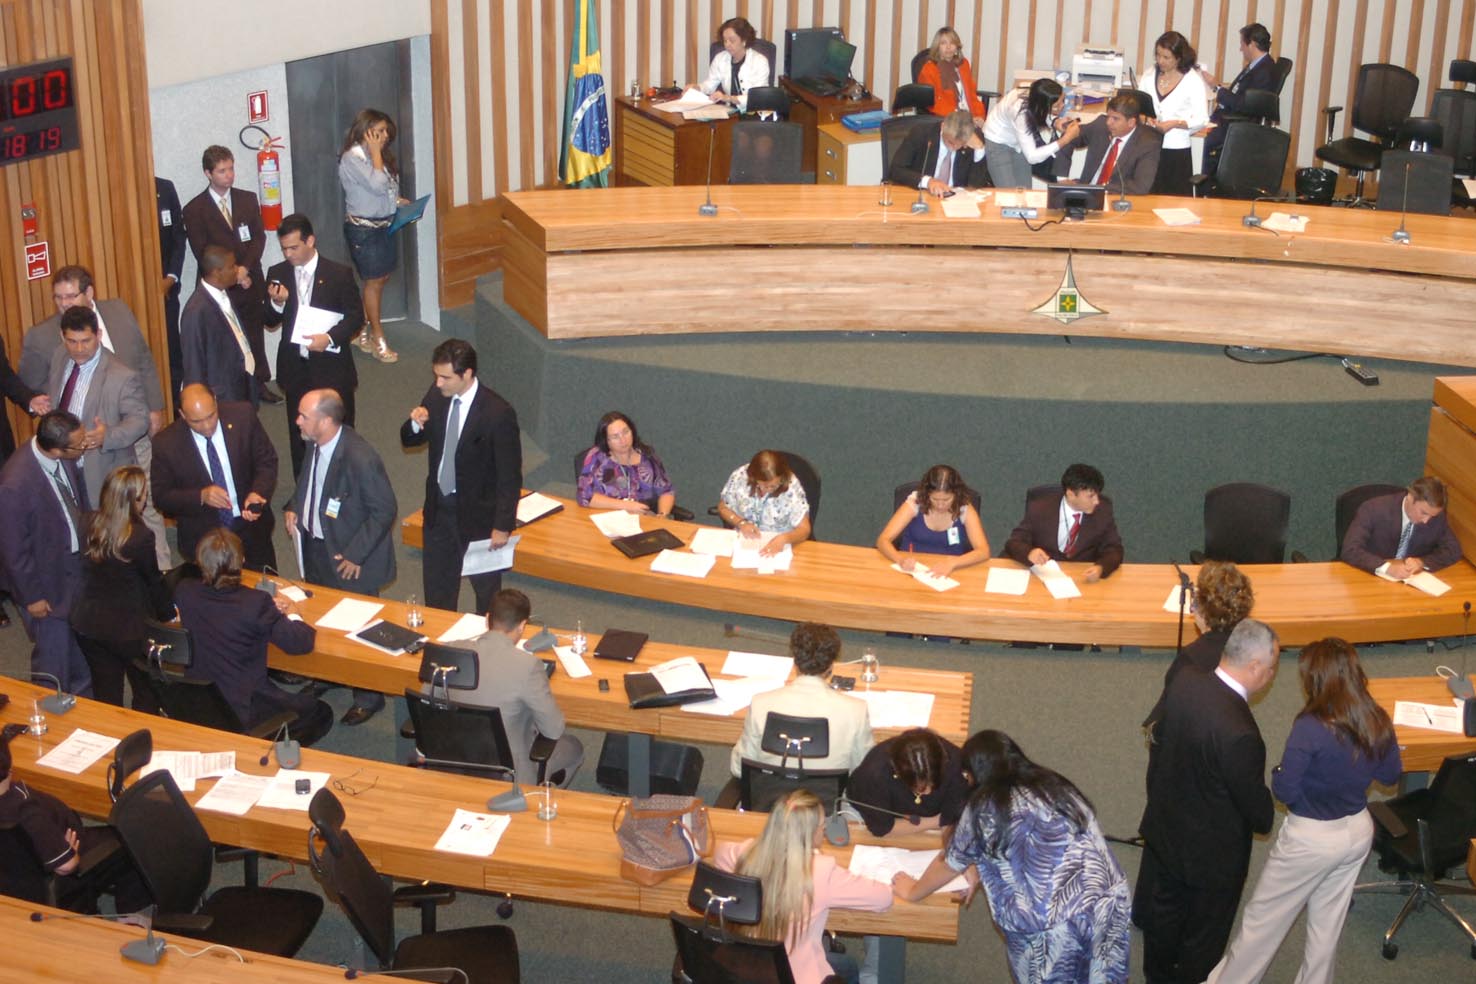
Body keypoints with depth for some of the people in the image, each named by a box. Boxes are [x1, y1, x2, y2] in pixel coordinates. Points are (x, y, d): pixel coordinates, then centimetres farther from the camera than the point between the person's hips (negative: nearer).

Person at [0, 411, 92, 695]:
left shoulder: (65, 459, -15)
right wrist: (32, 596, -13)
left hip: (77, 564, 7)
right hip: (47, 579, -7)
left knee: (81, 647, 26)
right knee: (54, 654, 13)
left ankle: (84, 699, 50)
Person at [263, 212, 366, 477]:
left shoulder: (339, 274, -7)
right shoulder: (277, 274, 2)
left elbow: (356, 315, -5)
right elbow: (270, 322, 6)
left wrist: (330, 338, -21)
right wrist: (277, 303, -16)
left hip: (331, 367, -3)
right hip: (295, 369, 3)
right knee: (299, 434, 11)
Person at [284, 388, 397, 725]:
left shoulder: (360, 458, -32)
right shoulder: (317, 445, -7)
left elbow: (385, 510, -24)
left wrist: (356, 555, -21)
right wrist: (294, 507, -2)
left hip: (350, 561, -8)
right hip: (315, 545, 8)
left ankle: (368, 696, 30)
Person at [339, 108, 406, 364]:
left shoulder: (379, 155, 9)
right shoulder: (352, 158, -18)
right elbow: (377, 185, -28)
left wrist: (399, 201, 2)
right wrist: (376, 152, -20)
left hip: (384, 225, 8)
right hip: (363, 228, -8)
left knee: (381, 278, 11)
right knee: (374, 281, -2)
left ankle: (361, 331, 24)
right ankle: (378, 340, 8)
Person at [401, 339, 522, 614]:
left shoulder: (498, 414, -24)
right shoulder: (436, 396, -7)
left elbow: (510, 476, -18)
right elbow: (409, 440, 8)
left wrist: (503, 525, -16)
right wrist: (416, 424, -16)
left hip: (478, 513, -6)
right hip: (439, 506, 6)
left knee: (486, 590, 15)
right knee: (437, 591, 20)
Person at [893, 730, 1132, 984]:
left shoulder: (985, 806, -1)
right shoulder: (1056, 785, 16)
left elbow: (950, 863, 14)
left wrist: (913, 891, 31)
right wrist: (979, 865, 39)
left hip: (1055, 929, -5)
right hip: (1109, 905, 5)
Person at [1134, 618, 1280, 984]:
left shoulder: (1185, 682, -17)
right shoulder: (1240, 734, -39)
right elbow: (1258, 812, -25)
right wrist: (1269, 818, -1)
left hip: (1164, 827, 8)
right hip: (1212, 853, -8)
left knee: (1162, 916, 31)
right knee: (1203, 939, 20)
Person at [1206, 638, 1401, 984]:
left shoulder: (1311, 728, -28)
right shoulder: (1379, 723, -9)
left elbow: (1285, 790, -23)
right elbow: (1391, 775, 7)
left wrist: (1279, 771, -4)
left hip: (1311, 839, -6)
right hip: (1358, 832, 6)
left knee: (1263, 918, 13)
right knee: (1328, 922, 22)